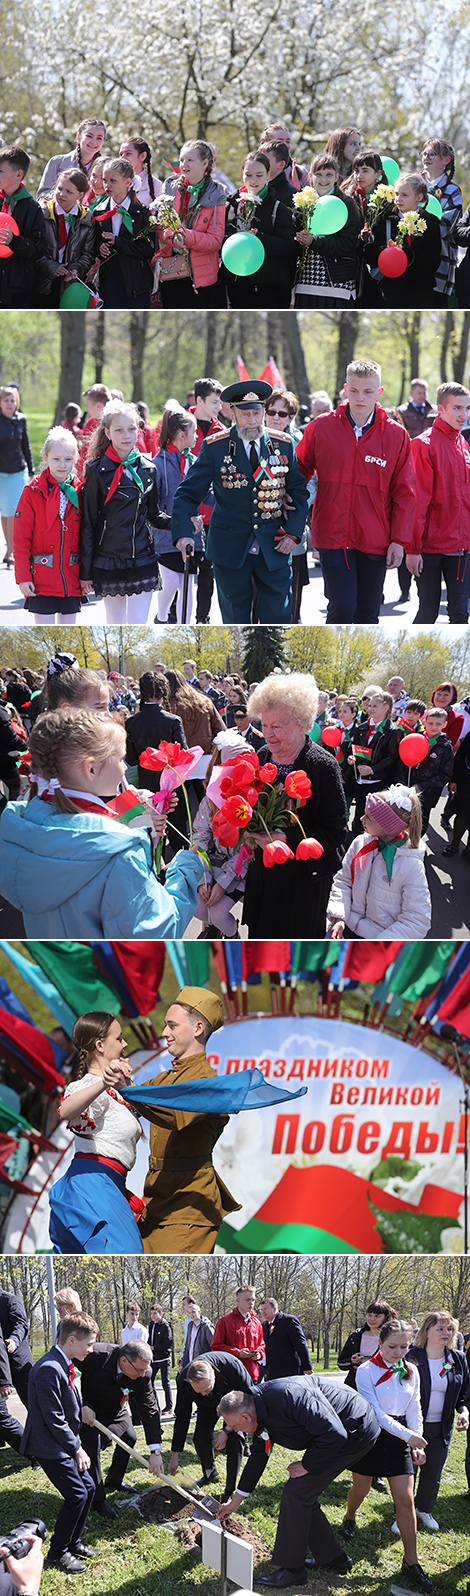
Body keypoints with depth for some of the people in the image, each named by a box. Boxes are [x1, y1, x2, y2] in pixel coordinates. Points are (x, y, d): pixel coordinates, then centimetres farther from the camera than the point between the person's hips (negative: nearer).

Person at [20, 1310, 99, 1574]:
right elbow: (54, 1419, -23)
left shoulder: (67, 1366, 7)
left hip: (65, 1442, 10)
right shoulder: (49, 1369, -25)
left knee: (88, 1487, 13)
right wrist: (77, 1448, -16)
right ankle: (57, 1553, 4)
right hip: (49, 1446, -10)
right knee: (77, 1495, -10)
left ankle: (73, 1542, 28)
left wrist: (81, 1409, 4)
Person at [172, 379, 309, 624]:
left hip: (273, 549, 1)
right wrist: (183, 534, -18)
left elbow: (298, 493, 11)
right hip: (230, 549, -1)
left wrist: (293, 533, -3)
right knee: (235, 619, 7)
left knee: (278, 617, 0)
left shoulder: (283, 445, 3)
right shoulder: (214, 448, -4)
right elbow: (188, 493, -3)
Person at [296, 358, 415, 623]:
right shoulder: (321, 427, 1)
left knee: (367, 614, 8)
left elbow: (404, 492, 4)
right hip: (333, 537, -1)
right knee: (342, 609, -10)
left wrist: (399, 540, -2)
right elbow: (300, 470, 15)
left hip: (375, 541, 1)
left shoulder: (396, 435, 1)